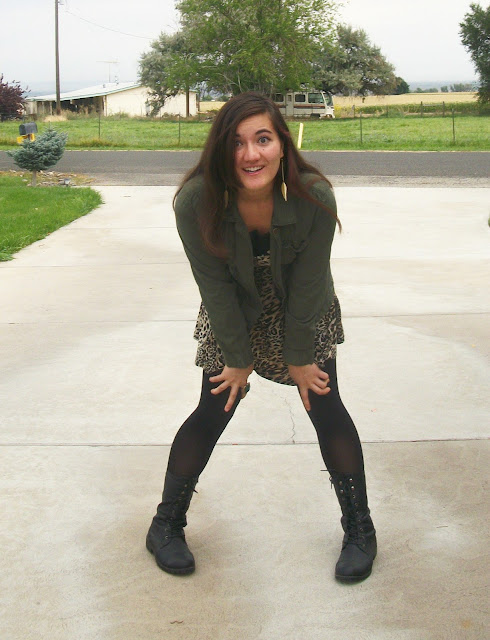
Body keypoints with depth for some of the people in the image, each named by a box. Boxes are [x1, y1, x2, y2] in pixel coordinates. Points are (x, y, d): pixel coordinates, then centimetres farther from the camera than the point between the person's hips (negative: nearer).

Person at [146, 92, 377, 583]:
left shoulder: (314, 197, -30)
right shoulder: (196, 202, -29)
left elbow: (306, 286, -21)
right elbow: (215, 286, -20)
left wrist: (299, 358, -13)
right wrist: (237, 358, -13)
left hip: (306, 314, 0)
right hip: (231, 315, 0)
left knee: (326, 408, -3)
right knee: (213, 411, -1)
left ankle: (359, 531, 15)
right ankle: (165, 527, 17)